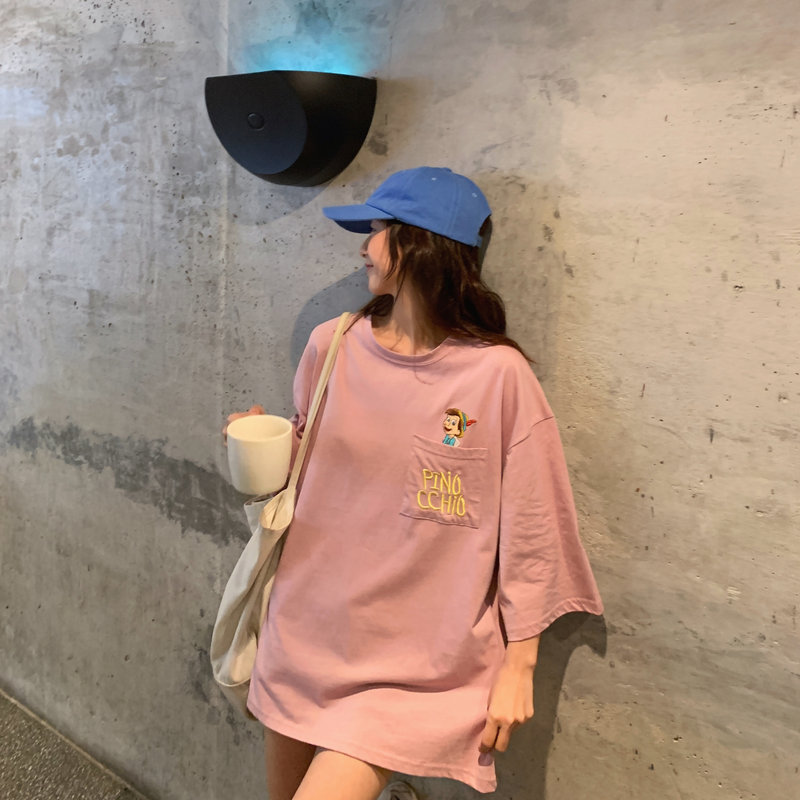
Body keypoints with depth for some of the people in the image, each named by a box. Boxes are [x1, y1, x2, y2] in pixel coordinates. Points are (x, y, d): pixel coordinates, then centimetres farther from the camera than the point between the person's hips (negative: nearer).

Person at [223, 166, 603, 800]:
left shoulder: (498, 374, -15)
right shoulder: (332, 345, -1)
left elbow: (528, 532, -10)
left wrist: (518, 668, -6)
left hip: (417, 659, -4)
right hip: (306, 628, 5)